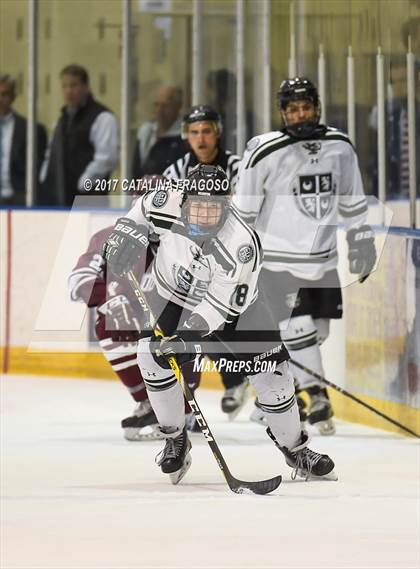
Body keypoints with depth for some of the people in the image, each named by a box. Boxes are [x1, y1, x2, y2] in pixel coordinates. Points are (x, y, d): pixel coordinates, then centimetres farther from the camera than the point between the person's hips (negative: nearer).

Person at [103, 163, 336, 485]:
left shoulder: (242, 244, -34)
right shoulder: (170, 203, -26)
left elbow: (221, 304, -33)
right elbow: (143, 211, 1)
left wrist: (191, 330, -44)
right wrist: (127, 233, -13)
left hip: (234, 305, -2)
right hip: (175, 298, 2)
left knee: (272, 374, -5)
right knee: (152, 355, -20)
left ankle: (295, 449, 18)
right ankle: (175, 438, 2)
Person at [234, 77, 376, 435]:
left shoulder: (340, 147, -1)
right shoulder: (265, 152, -15)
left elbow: (353, 201, 11)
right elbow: (243, 211, -8)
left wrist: (361, 241, 11)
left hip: (323, 258, 5)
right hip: (279, 260, -5)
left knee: (317, 331, 9)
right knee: (297, 330, -13)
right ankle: (317, 398, -4)